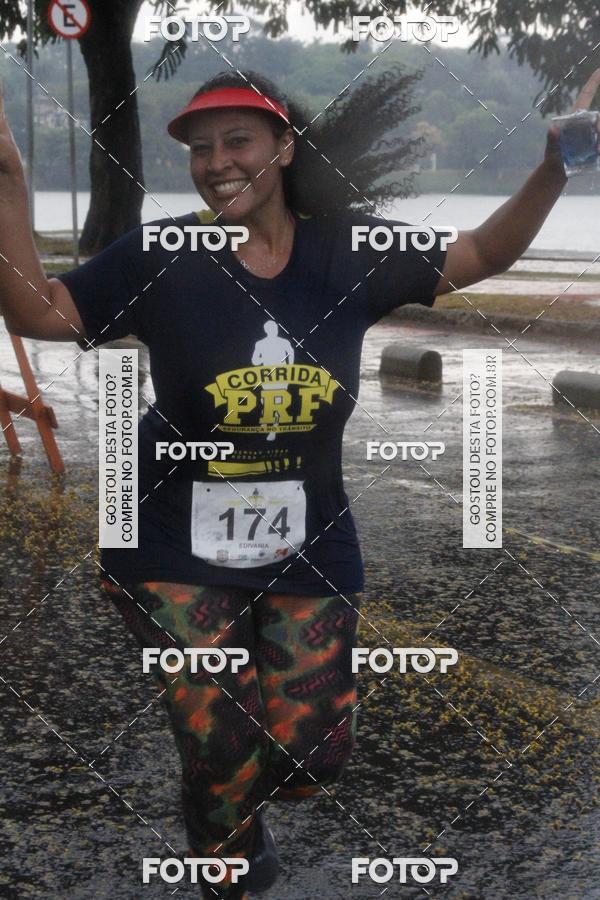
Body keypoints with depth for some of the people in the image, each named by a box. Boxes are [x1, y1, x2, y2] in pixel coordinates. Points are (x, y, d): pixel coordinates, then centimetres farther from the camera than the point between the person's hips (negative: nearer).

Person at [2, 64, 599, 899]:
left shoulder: (348, 253, -3)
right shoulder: (161, 257, -9)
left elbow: (480, 255, 5)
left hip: (309, 547, 3)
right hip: (178, 549, -2)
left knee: (312, 753, 4)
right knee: (221, 752, -1)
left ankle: (240, 809, 42)